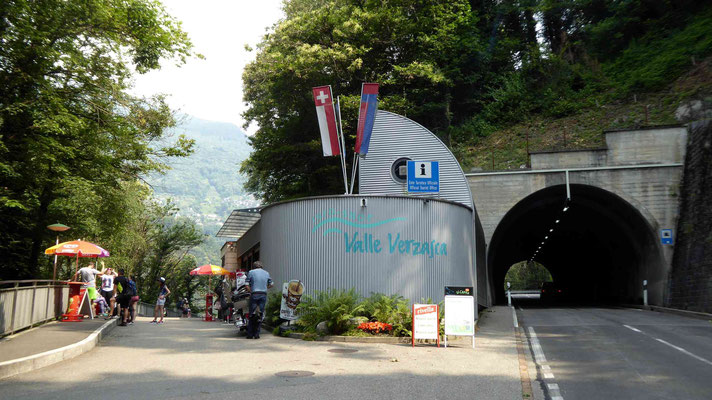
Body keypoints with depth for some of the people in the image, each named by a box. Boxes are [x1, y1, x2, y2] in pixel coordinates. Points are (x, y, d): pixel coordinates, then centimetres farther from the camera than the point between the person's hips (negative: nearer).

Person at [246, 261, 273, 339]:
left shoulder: (251, 272, 6)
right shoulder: (266, 273, 14)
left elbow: (247, 285, -2)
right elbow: (271, 284, 18)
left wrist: (251, 291, 11)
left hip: (254, 294, -2)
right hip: (264, 294, 2)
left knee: (251, 315, 4)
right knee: (260, 315, 5)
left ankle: (250, 334, 5)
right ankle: (256, 334, 5)